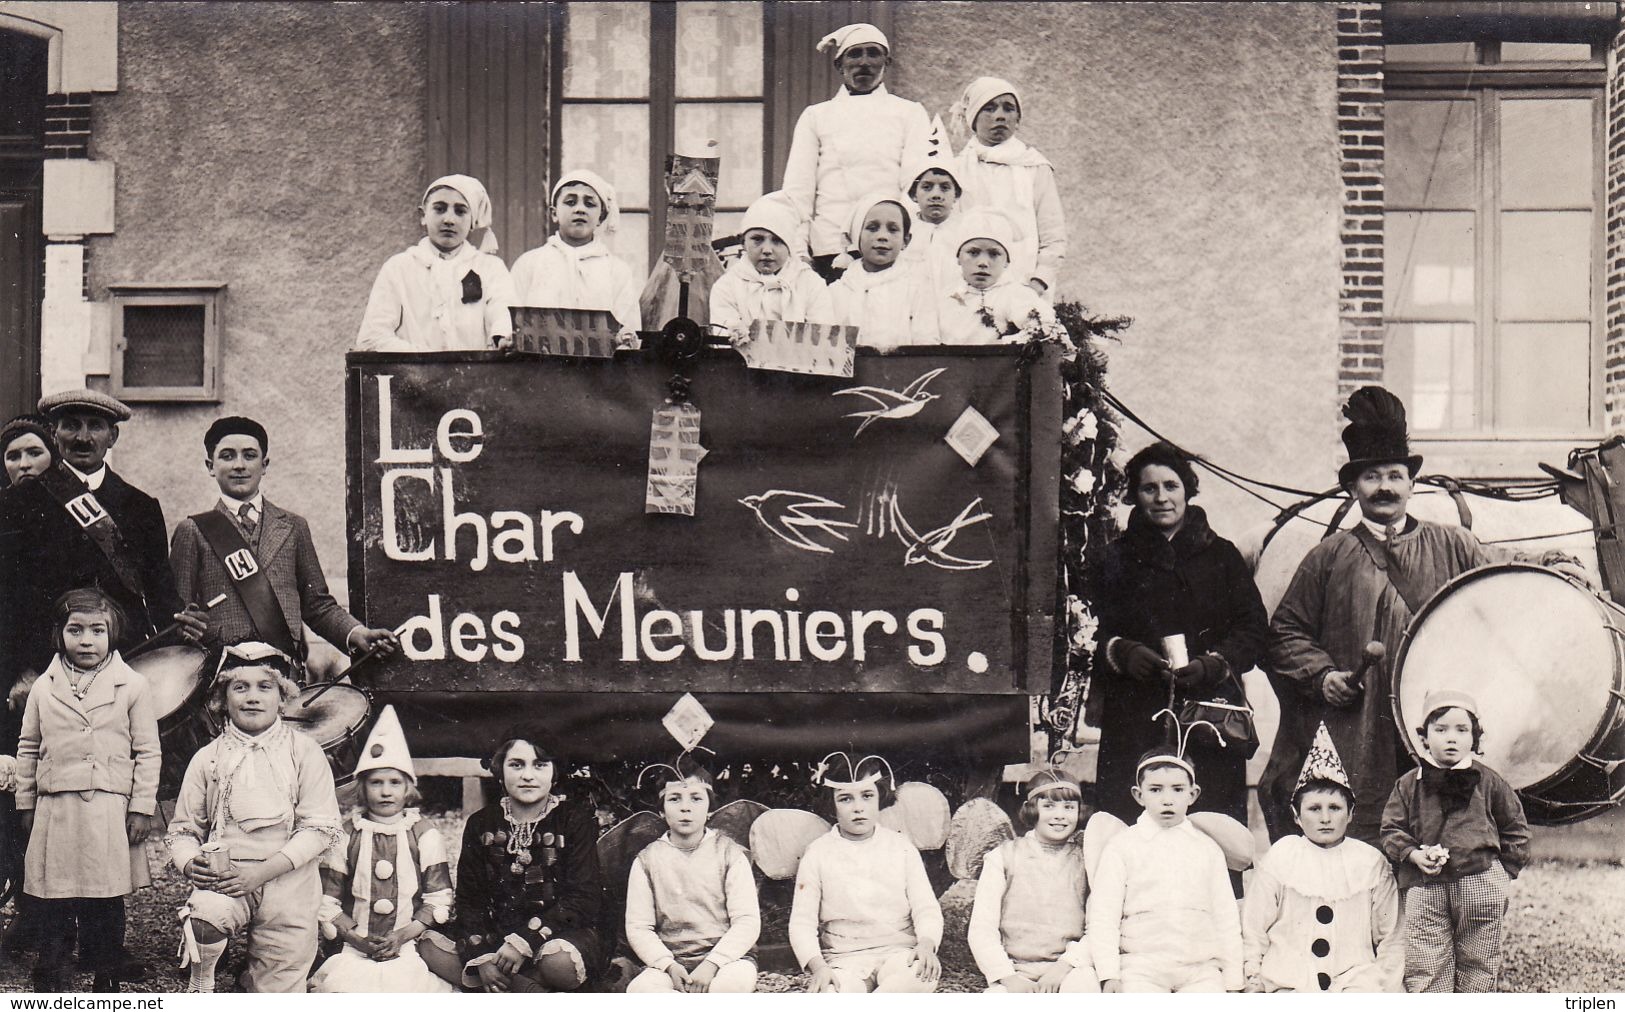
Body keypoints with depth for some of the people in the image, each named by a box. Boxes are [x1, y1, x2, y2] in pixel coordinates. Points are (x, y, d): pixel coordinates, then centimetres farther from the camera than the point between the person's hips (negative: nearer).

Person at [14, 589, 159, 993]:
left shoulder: (133, 686, 1)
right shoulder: (44, 688, 9)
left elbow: (147, 751, 2)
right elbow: (28, 748, 16)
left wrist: (142, 807, -3)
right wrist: (26, 803, 13)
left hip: (110, 811, -2)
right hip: (55, 810, 2)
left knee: (107, 905, 2)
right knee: (53, 906, 5)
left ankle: (107, 984, 13)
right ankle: (50, 983, 16)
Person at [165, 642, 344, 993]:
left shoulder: (304, 752, 1)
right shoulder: (208, 758, 7)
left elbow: (321, 827, -5)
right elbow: (182, 829, 13)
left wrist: (264, 870, -16)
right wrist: (189, 864, -10)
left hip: (289, 885, 0)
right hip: (226, 876, 0)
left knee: (277, 989, 2)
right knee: (205, 915, -32)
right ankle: (200, 982, -5)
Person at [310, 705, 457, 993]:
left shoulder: (425, 834, 8)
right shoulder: (346, 836, 9)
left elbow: (438, 899, 4)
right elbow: (327, 901, 5)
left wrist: (403, 935, -9)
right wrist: (354, 936, -10)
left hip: (410, 942, 0)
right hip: (354, 945, 0)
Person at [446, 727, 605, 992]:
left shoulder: (574, 818, -1)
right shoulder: (481, 824, 9)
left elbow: (584, 899, -10)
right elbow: (469, 899, 5)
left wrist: (525, 941, -22)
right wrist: (481, 958, -14)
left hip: (563, 931, -3)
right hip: (497, 934, 4)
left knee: (560, 963, -38)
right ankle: (530, 989, -20)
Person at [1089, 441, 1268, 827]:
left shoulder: (1220, 555, 13)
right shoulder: (1115, 560, 15)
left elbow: (1255, 626, 8)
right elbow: (1089, 634, 12)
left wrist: (1212, 664, -9)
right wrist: (1122, 653, -9)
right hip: (1133, 720, 0)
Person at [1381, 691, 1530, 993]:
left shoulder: (1489, 783, 3)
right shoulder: (1409, 785, 5)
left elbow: (1516, 830, 11)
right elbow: (1391, 830, 7)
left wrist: (1503, 872, 4)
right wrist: (1413, 855, -10)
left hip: (1480, 888, 0)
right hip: (1424, 888, 0)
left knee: (1478, 967, 8)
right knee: (1424, 973, -3)